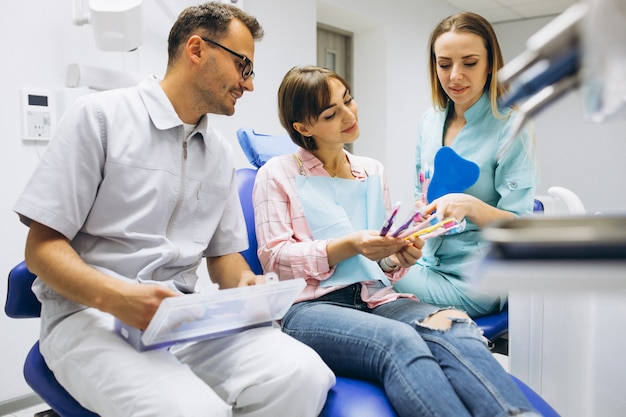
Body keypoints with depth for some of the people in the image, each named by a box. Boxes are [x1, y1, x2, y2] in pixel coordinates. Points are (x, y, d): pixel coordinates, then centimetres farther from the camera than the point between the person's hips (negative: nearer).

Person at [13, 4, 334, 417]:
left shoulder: (222, 154, 14)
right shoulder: (101, 115, -3)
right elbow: (43, 246, -6)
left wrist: (247, 284, -5)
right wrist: (114, 296, -25)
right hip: (91, 313, -5)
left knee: (303, 374, -22)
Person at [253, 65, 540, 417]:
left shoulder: (373, 172, 22)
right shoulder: (277, 174, 9)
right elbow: (274, 258, -1)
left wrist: (397, 258, -3)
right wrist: (349, 246, -14)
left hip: (376, 299, 4)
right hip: (311, 306, -4)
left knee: (455, 325, -31)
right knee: (400, 341, -37)